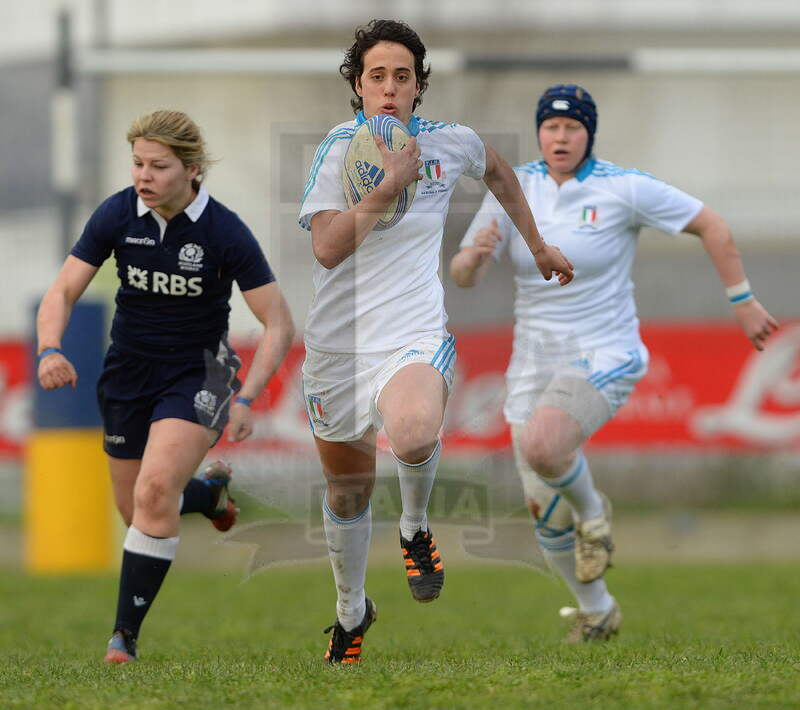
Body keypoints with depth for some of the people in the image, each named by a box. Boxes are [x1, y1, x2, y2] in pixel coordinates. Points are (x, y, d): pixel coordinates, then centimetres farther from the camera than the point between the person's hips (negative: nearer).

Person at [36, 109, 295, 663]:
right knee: (135, 508, 11)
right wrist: (51, 350, -27)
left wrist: (246, 399, -24)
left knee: (155, 492, -24)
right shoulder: (117, 215, -11)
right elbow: (63, 291, -7)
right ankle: (215, 492, 46)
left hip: (198, 372, -4)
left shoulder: (225, 232, -18)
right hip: (129, 368, 4)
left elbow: (279, 324, -13)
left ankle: (127, 633, -18)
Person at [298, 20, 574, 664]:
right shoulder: (338, 148, -4)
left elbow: (498, 171, 26)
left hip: (414, 336, -1)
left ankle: (416, 527, -2)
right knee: (346, 491, 13)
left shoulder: (451, 143, 1)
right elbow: (327, 247, -17)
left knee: (412, 436, -35)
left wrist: (538, 245, 32)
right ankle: (352, 611, 40)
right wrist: (389, 185, -22)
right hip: (337, 342, 1)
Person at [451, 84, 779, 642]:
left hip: (602, 359, -5)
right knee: (546, 513, 4)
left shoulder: (623, 189, -9)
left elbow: (711, 226, -1)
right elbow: (462, 277, -1)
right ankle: (596, 611, 28)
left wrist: (743, 302, -1)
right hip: (535, 365, 5)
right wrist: (475, 253, -24)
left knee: (541, 447, -33)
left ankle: (593, 509, -1)